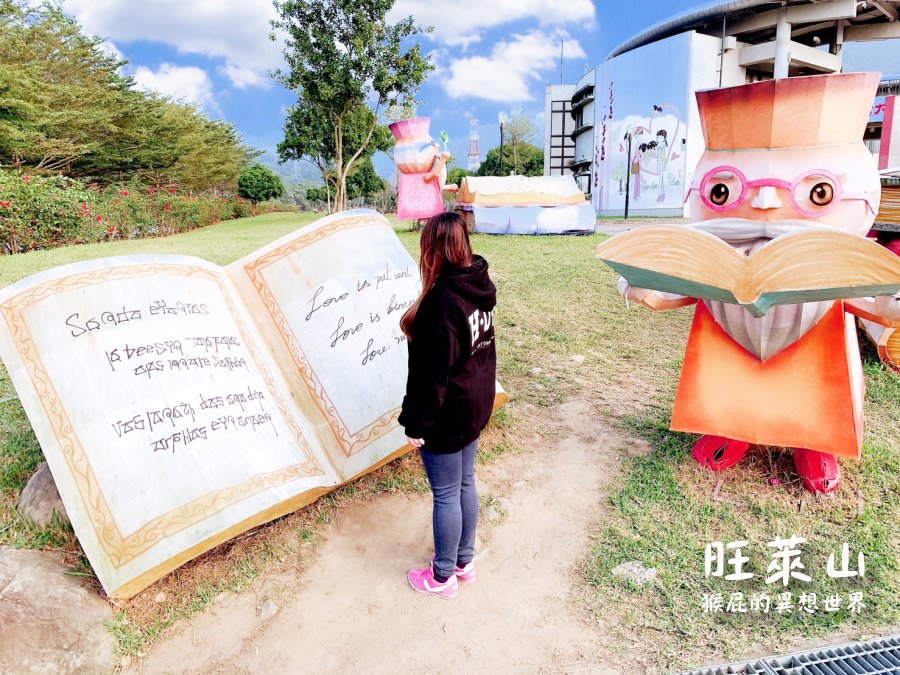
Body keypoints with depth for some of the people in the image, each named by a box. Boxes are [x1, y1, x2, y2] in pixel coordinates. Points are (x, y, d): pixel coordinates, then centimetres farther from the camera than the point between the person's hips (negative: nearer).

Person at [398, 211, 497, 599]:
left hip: (447, 414, -9)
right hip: (475, 405, 9)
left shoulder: (443, 299, -25)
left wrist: (417, 422, -15)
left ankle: (443, 577, 27)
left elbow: (434, 371, -23)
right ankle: (464, 561, 38)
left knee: (446, 494, 8)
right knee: (465, 483, 21)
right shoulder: (479, 287, 2)